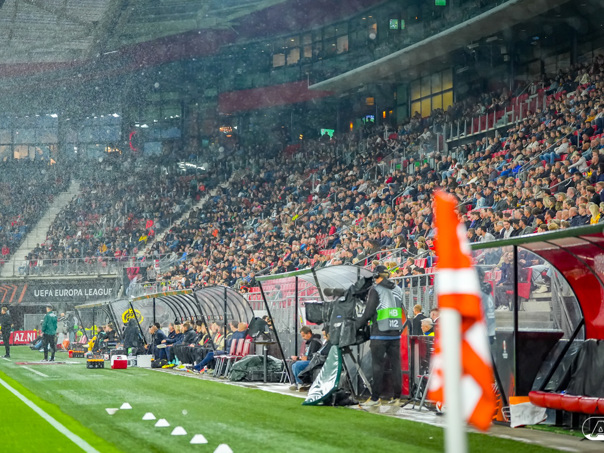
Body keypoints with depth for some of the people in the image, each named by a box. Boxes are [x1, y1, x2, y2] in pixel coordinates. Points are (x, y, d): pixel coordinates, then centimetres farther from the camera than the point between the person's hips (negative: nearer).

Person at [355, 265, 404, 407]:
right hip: (395, 334, 5)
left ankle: (375, 397, -1)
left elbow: (369, 311, -9)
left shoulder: (375, 289, -7)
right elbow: (401, 311, 15)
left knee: (377, 365, -1)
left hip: (380, 334, -5)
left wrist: (359, 324, 3)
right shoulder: (398, 290, 12)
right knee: (396, 364, 8)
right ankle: (396, 396, 10)